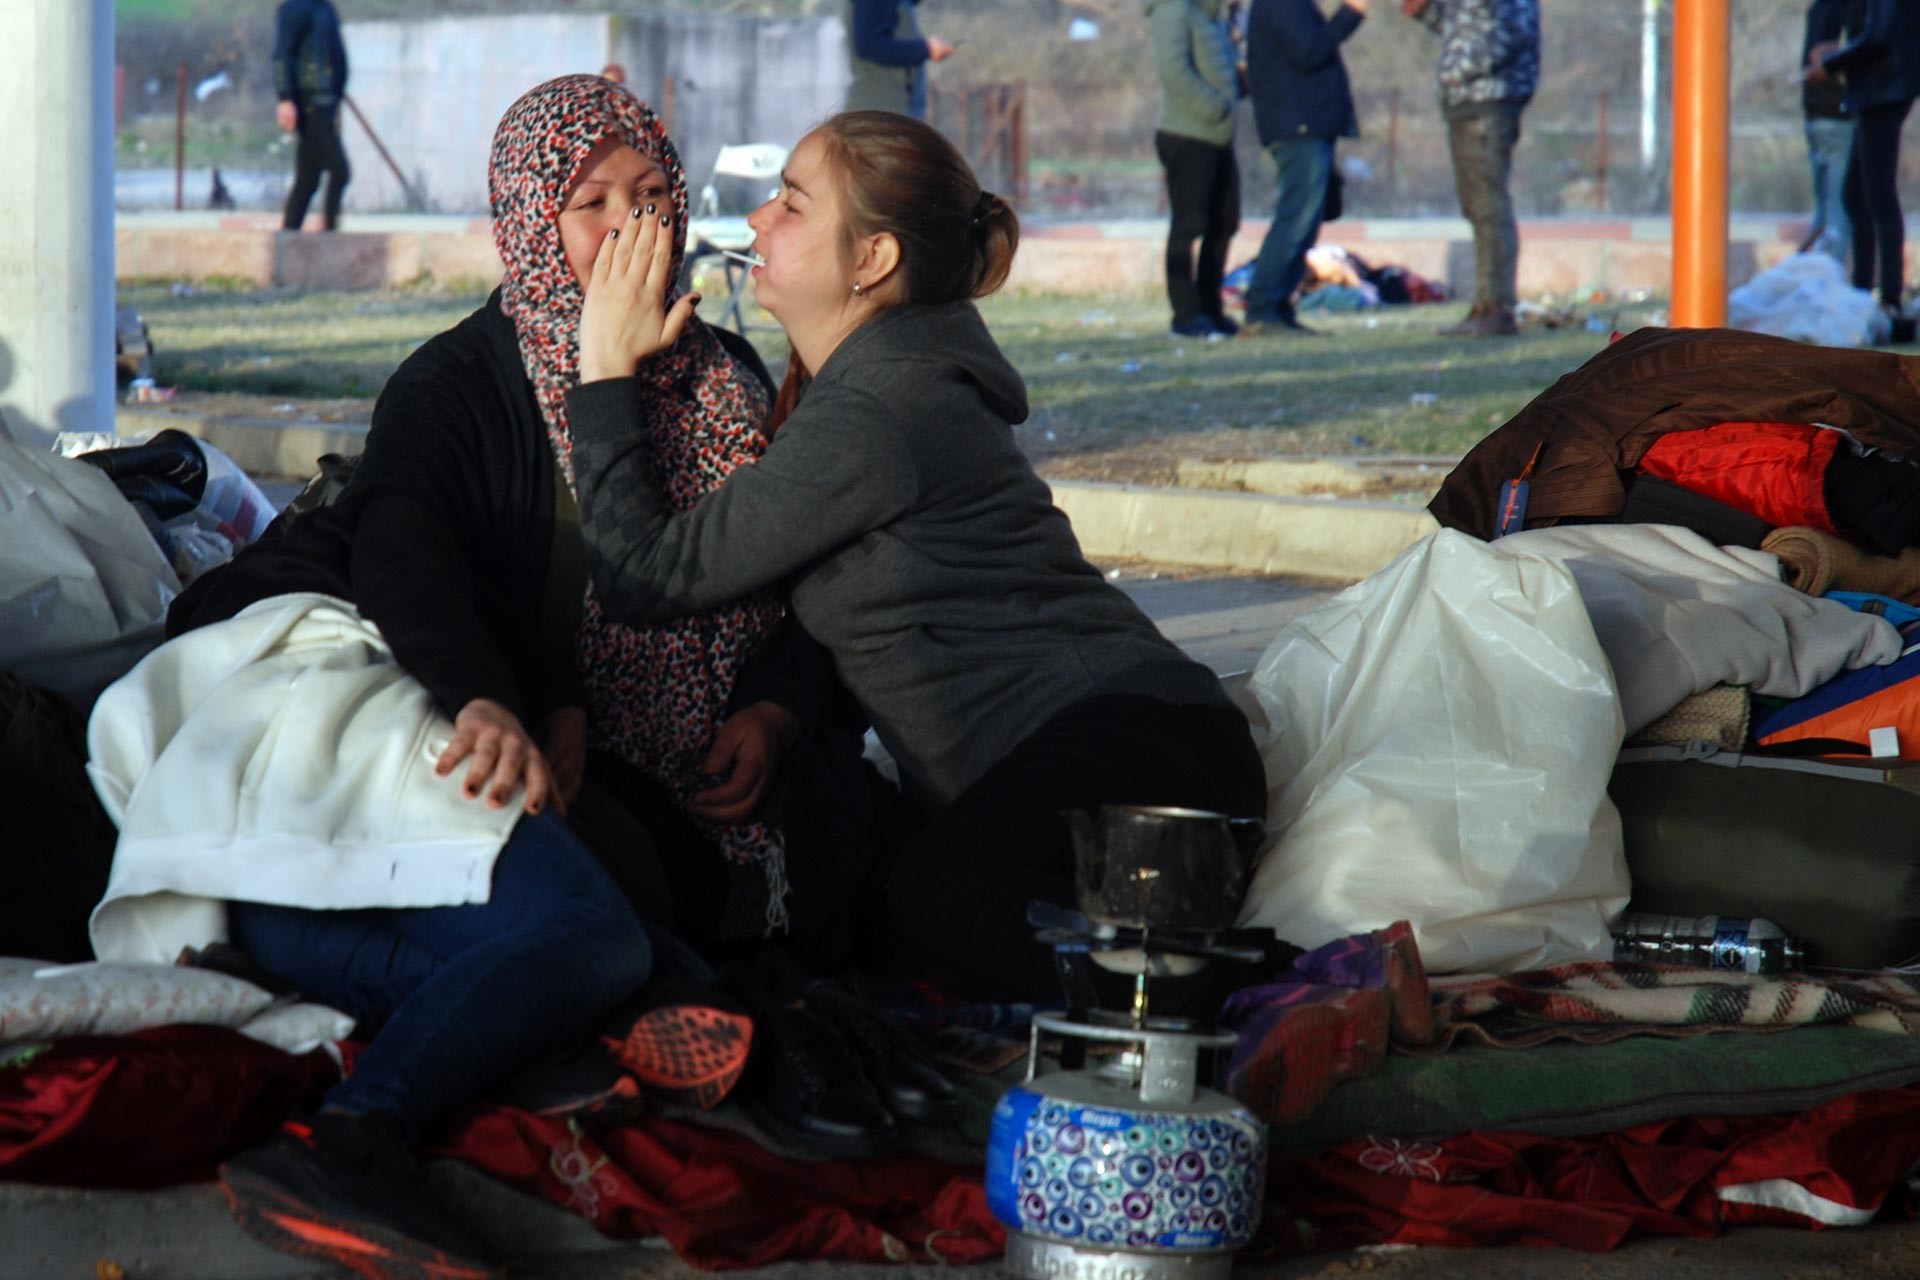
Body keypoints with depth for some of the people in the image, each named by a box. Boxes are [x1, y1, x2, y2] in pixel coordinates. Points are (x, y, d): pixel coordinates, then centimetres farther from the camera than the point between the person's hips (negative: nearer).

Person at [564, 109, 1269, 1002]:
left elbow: (649, 574, -9)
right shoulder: (890, 378, 19)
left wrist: (606, 371, -2)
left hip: (1115, 753, -10)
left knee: (919, 920, -21)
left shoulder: (873, 414, -13)